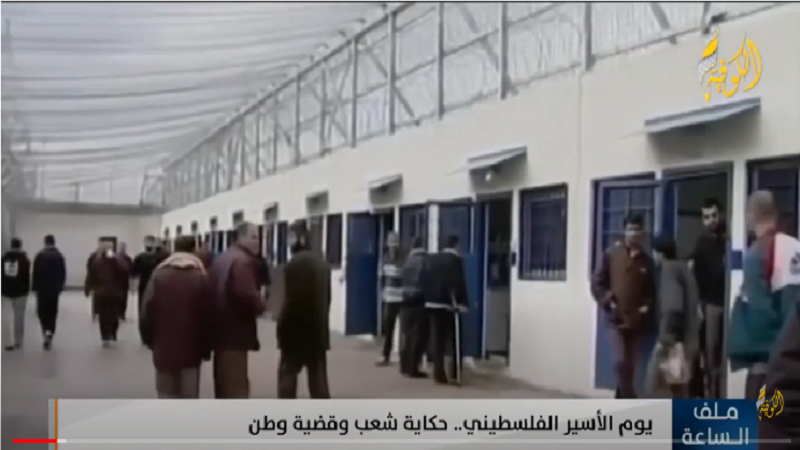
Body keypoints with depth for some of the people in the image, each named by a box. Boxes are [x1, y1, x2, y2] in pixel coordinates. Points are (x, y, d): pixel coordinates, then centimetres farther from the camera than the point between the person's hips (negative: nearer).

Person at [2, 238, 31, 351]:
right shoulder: (24, 259, -5)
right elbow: (27, 276, -6)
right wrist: (27, 289, 4)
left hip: (6, 291, 1)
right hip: (20, 292, -1)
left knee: (7, 318, 3)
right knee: (19, 317, 7)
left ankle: (9, 342, -2)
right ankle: (18, 342, 10)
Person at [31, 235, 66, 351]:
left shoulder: (40, 255, -8)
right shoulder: (59, 256, -2)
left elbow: (35, 273, -8)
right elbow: (63, 273, 1)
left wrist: (35, 287, 1)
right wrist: (60, 286, 11)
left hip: (42, 288, -2)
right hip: (55, 288, 2)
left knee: (42, 310, 8)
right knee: (52, 312, 10)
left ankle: (46, 331, -12)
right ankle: (50, 334, 5)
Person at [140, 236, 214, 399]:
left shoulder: (159, 275, -1)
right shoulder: (201, 277, -4)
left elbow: (147, 311, -1)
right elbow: (208, 316, -4)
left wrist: (150, 340, 12)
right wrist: (205, 349, 5)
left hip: (163, 348, 1)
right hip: (191, 349, -1)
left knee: (166, 394, 14)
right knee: (189, 396, 5)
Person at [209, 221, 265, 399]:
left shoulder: (220, 259, 16)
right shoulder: (243, 260, -15)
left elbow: (213, 289, 18)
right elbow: (247, 293, -26)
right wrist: (260, 306, -6)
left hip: (220, 326, 10)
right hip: (235, 329, -10)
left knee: (224, 379, 18)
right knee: (236, 382, -7)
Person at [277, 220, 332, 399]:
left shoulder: (294, 264, -15)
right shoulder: (322, 262, 10)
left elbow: (292, 300, -17)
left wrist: (282, 326, -8)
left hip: (297, 329, -7)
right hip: (318, 328, 7)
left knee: (287, 374, 2)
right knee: (318, 376, 10)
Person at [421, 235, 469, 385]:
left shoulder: (431, 259, 10)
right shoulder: (456, 260, -7)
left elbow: (424, 280, 9)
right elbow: (458, 283, -12)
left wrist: (427, 298, 13)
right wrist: (462, 302, -9)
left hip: (431, 303, 5)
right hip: (448, 304, -5)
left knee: (437, 340, 7)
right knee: (455, 340, 5)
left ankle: (439, 373, 5)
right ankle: (455, 373, 3)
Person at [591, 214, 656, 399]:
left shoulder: (647, 261, 7)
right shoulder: (611, 254, 0)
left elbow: (651, 291, 16)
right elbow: (597, 283, 2)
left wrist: (647, 306, -2)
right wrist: (608, 302, -9)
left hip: (636, 321, 3)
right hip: (617, 318, -3)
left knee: (630, 365, 8)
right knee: (621, 362, -14)